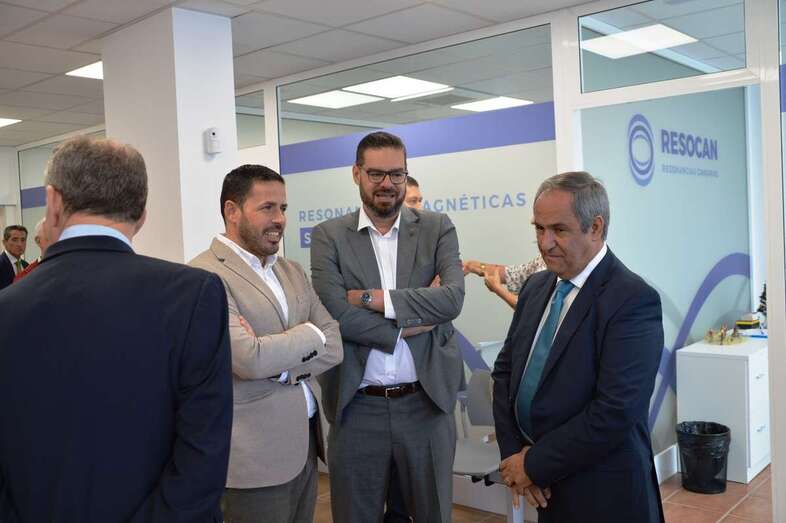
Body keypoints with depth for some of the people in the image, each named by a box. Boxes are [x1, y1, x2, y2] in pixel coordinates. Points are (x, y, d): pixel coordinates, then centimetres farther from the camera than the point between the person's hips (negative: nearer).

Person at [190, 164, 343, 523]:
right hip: (255, 452, -7)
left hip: (305, 441, 7)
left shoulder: (292, 272, 11)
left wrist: (282, 368, -14)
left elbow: (334, 344, 4)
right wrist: (310, 334, -8)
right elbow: (249, 359, -24)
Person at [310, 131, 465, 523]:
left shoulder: (437, 228, 3)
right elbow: (336, 314, -13)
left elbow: (453, 297, -12)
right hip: (357, 408, -1)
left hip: (426, 402, 1)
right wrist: (408, 325, -13)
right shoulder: (328, 236, 0)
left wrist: (374, 298, -15)